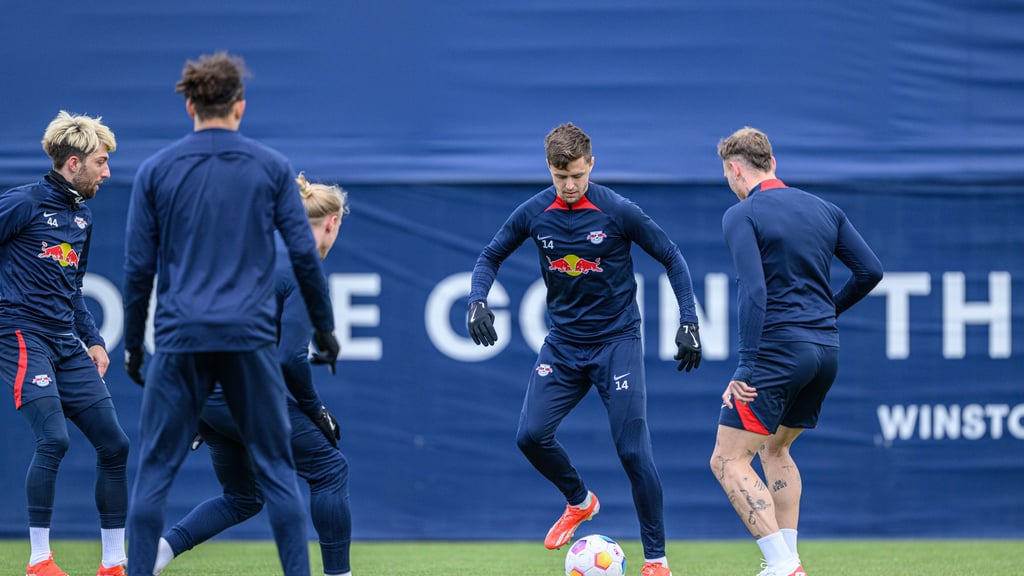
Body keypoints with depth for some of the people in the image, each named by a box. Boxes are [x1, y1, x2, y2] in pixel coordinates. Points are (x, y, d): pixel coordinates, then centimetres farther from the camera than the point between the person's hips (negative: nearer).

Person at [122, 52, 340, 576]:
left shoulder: (155, 170, 4)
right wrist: (324, 327, 14)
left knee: (154, 470, 4)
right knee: (275, 468, 6)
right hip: (251, 337, 0)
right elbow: (304, 253, 3)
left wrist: (132, 345, 13)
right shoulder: (271, 167, 4)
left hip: (179, 337, 0)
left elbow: (138, 267, 4)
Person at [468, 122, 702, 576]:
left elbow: (671, 258, -4)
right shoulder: (533, 214, -3)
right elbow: (491, 256, 11)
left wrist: (688, 322, -9)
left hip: (617, 341, -4)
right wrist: (477, 300, -7)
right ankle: (579, 502, 22)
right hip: (563, 344, 4)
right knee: (531, 435, -9)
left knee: (633, 451, -9)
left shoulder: (617, 212, -13)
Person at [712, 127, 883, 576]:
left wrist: (745, 367, -19)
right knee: (775, 448, 25)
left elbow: (753, 291, -18)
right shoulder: (824, 209, 12)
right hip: (826, 351, 8)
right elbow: (870, 271, 10)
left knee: (729, 460, -4)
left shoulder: (741, 216, -7)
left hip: (779, 350, -8)